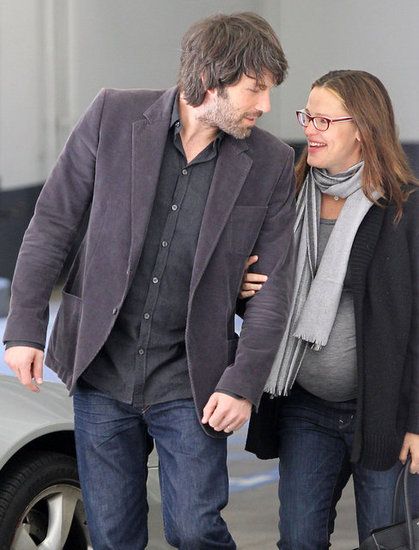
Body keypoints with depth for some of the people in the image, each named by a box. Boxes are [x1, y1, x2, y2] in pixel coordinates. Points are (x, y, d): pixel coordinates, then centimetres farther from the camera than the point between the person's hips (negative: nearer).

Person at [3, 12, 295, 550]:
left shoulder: (271, 163, -4)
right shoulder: (113, 116, -6)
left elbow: (275, 282, 0)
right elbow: (51, 223, -1)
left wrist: (243, 384, -6)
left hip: (190, 383, 0)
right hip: (102, 369, 1)